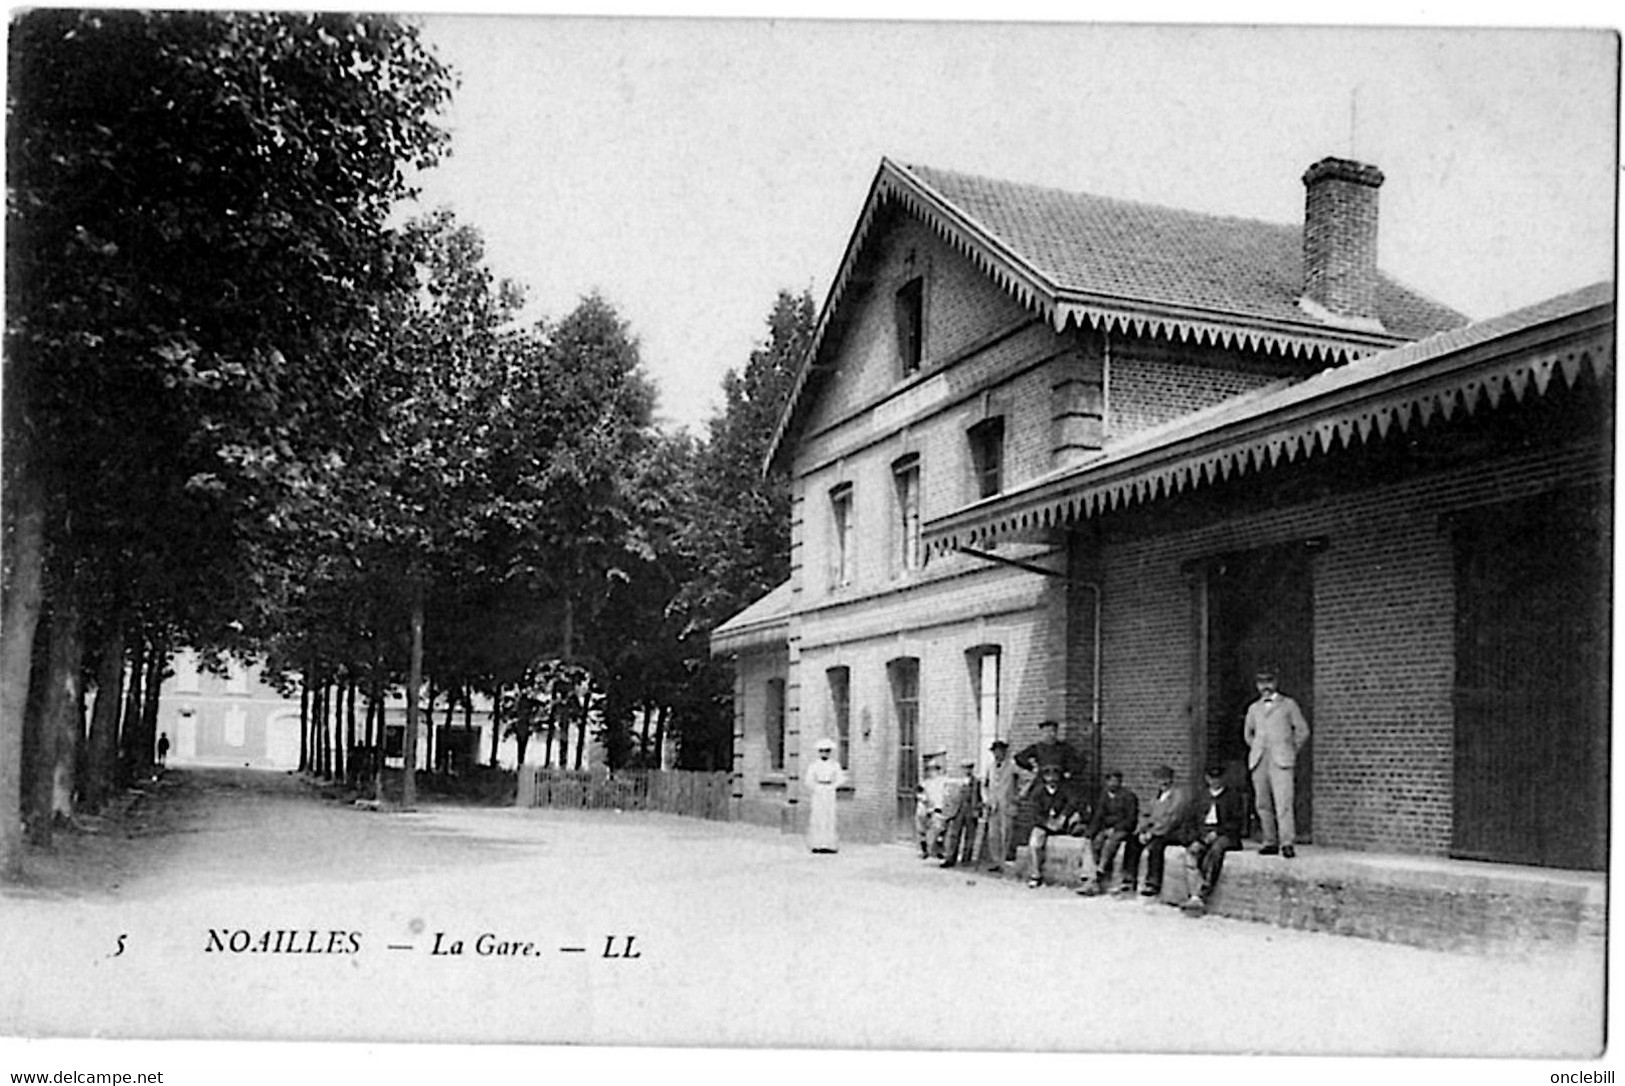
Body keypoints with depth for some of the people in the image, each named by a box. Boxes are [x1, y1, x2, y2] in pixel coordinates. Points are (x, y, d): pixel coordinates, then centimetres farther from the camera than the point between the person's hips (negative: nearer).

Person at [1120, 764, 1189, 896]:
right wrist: (1142, 830, -4)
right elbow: (1146, 814, 17)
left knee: (1155, 845, -35)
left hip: (1173, 833, -8)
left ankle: (1154, 884, -30)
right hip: (1154, 830, 8)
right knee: (1132, 841, -13)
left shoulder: (1179, 793, -8)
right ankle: (1129, 880, -11)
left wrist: (1152, 833, -20)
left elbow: (1172, 819, -17)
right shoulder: (1159, 794, 18)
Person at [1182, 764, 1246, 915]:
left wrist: (1217, 832, -10)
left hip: (1225, 835, -4)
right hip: (1204, 835, 4)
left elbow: (1238, 821, 2)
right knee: (1192, 851, -30)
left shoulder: (1233, 795, 13)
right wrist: (1200, 834, -3)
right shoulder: (1202, 799, 26)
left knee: (1214, 851, -37)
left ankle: (1200, 896, -43)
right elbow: (1193, 822, 20)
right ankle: (1194, 896, -40)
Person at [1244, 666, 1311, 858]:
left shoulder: (1288, 704, 9)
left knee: (1283, 802, -15)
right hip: (1258, 762, 4)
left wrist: (1291, 751, 6)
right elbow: (1248, 733, 31)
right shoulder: (1254, 708, 19)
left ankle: (1287, 843, -19)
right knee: (1263, 804, 1)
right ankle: (1270, 842, 6)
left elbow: (1303, 731, 9)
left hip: (1281, 760, -4)